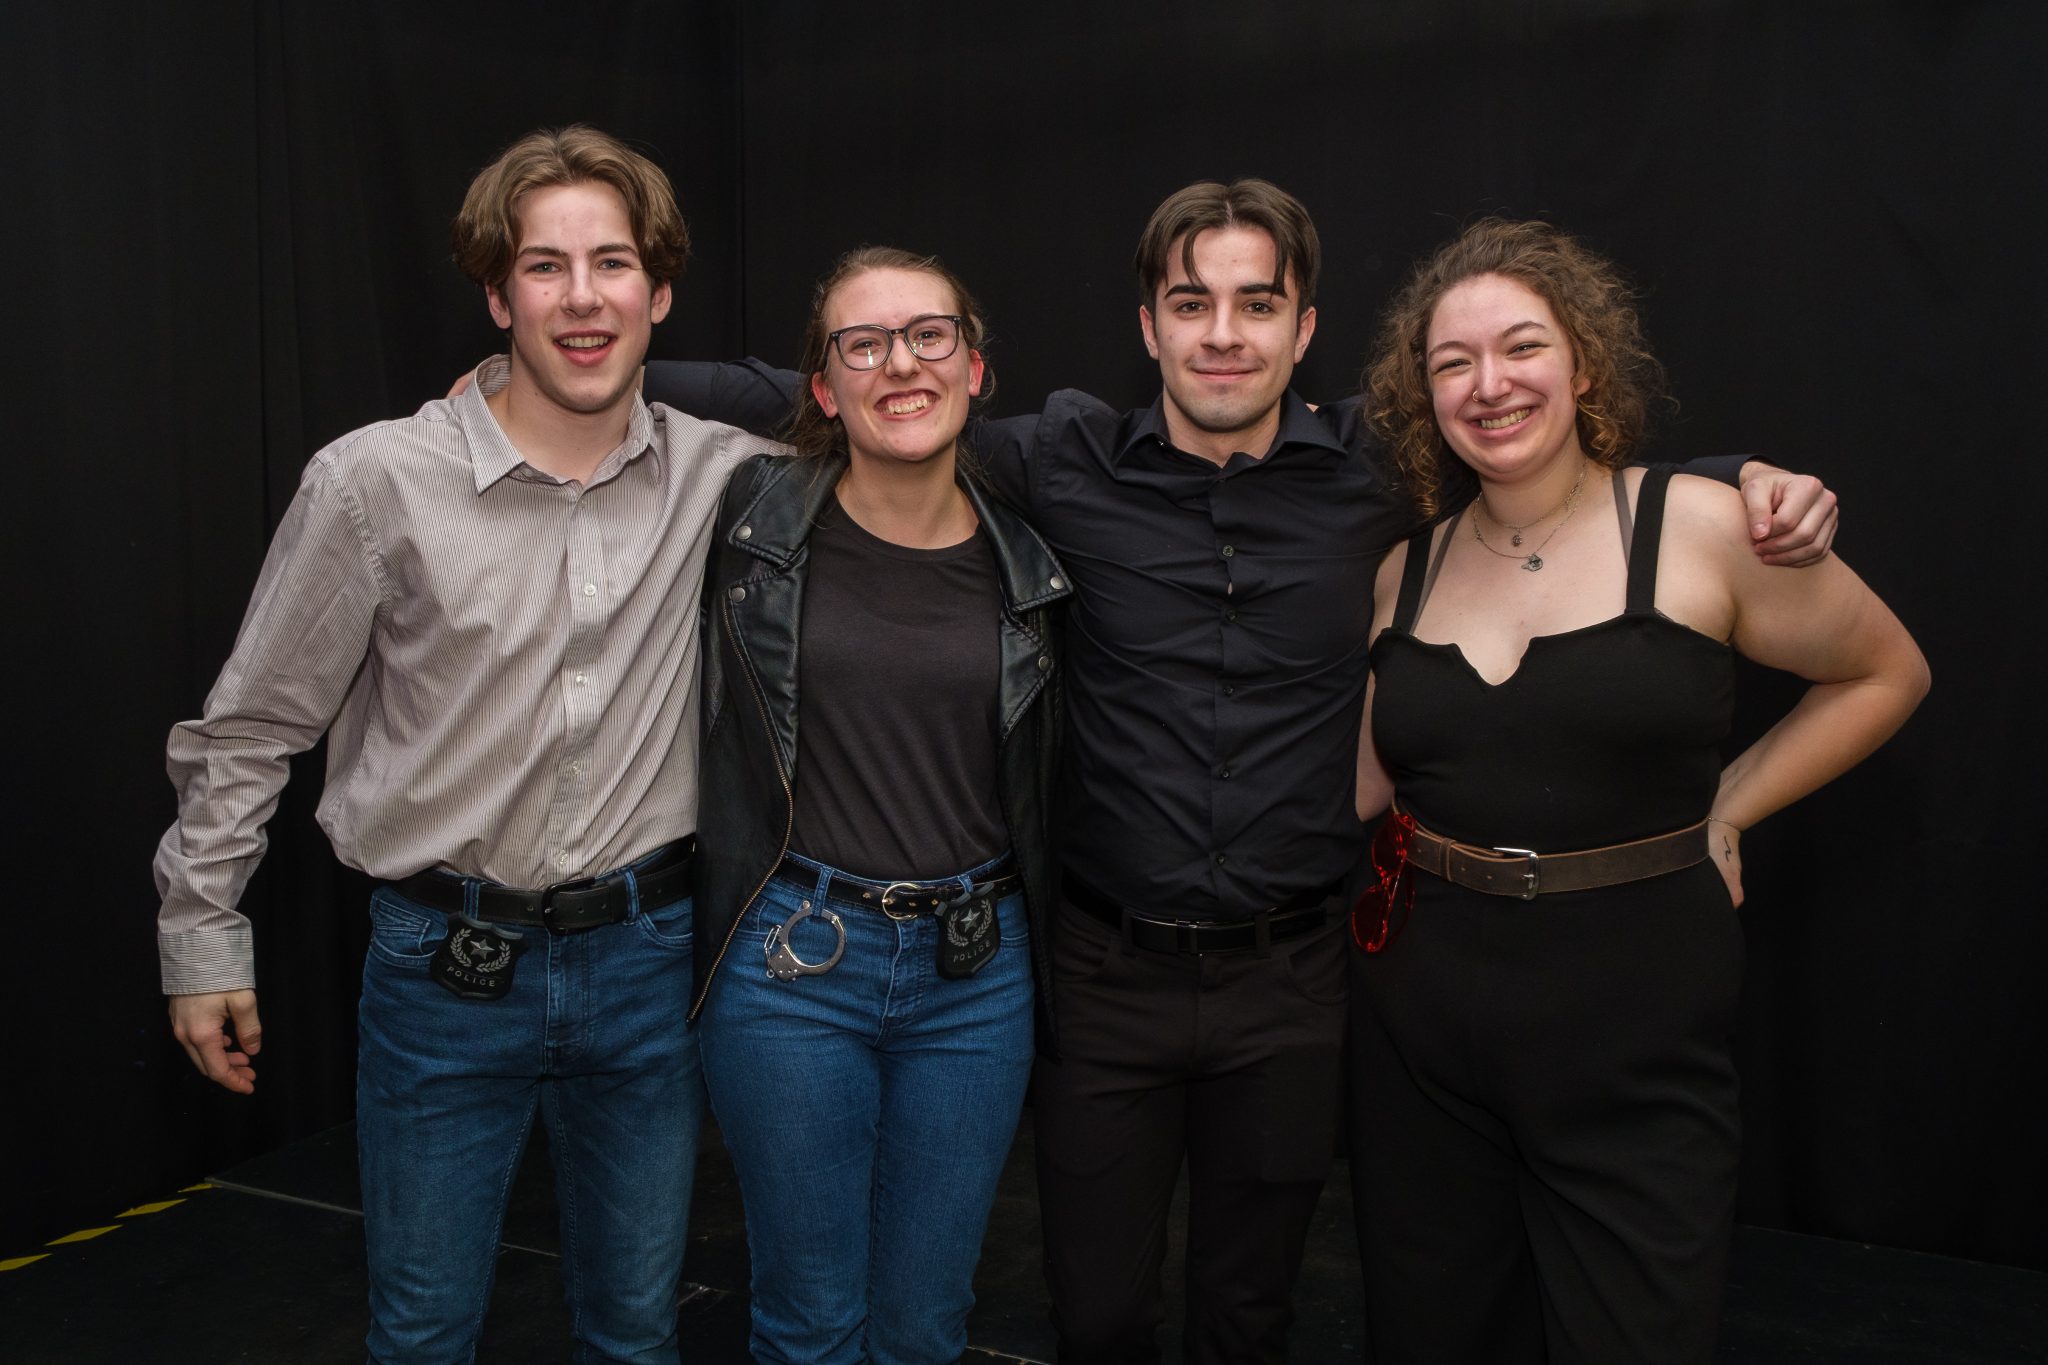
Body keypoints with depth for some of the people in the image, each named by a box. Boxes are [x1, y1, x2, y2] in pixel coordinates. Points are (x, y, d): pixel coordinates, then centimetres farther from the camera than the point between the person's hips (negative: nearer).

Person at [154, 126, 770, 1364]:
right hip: (446, 967, -1)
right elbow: (250, 730, -1)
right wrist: (202, 937, 3)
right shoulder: (377, 483, -11)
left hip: (645, 955, 2)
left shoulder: (723, 475, -6)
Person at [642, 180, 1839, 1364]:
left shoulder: (1377, 472, -3)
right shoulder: (1071, 464, -5)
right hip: (1106, 974, 0)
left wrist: (1751, 482, -8)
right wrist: (623, 377, -5)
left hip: (1291, 986, 1)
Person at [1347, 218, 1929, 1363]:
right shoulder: (1405, 575, 5)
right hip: (1427, 1022, 4)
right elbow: (1368, 781, 9)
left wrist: (1725, 811, -1)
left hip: (1636, 1041, -3)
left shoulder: (1702, 527, -7)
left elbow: (1886, 674, 5)